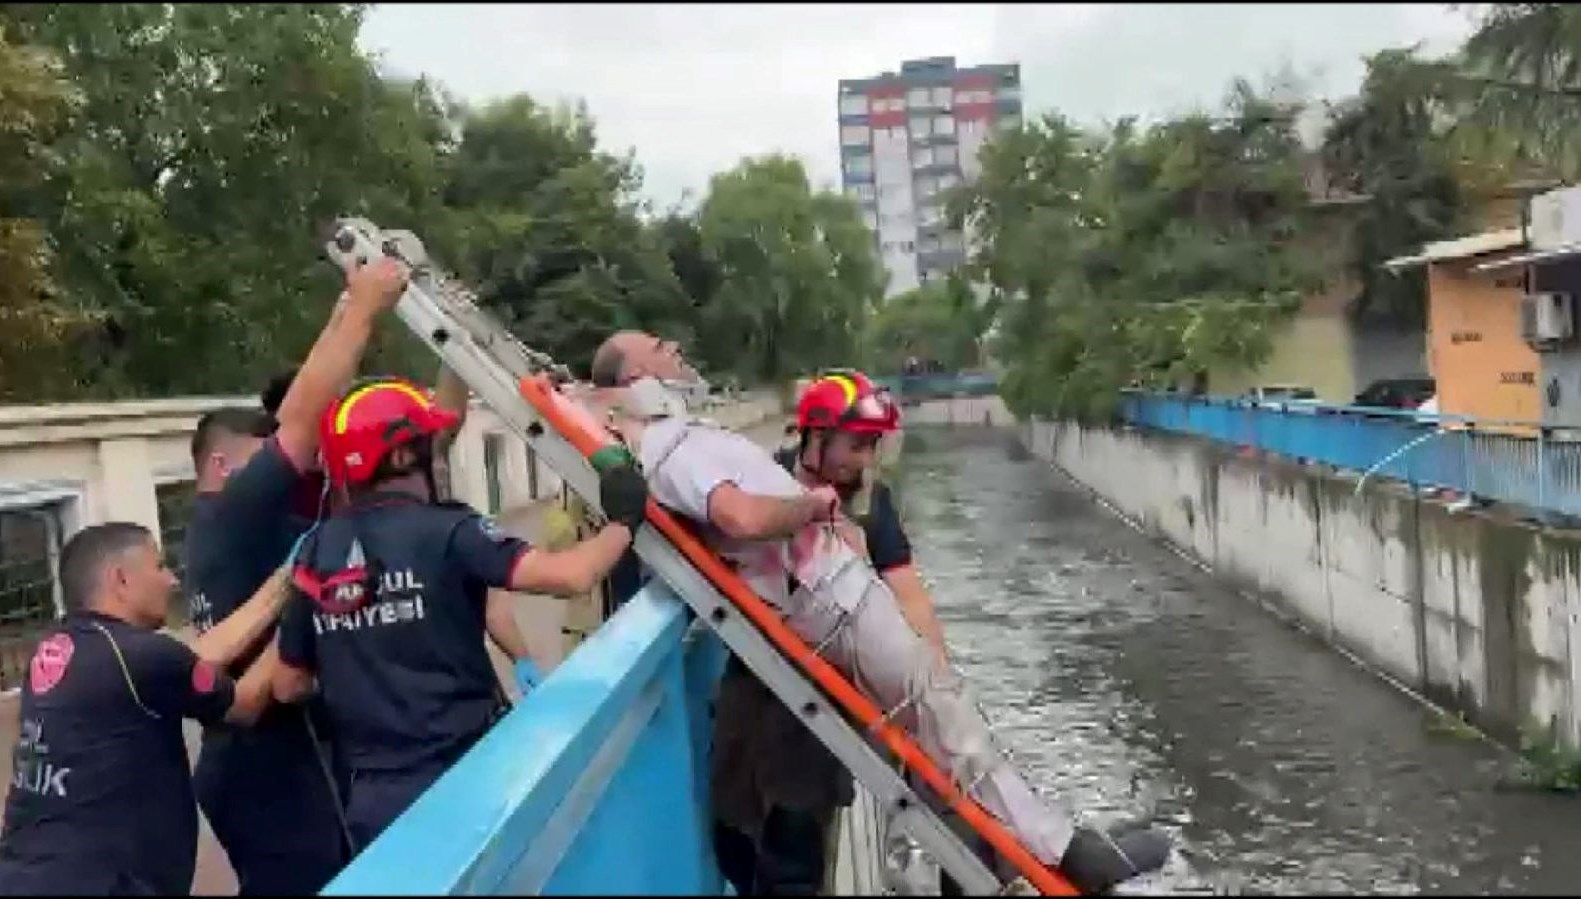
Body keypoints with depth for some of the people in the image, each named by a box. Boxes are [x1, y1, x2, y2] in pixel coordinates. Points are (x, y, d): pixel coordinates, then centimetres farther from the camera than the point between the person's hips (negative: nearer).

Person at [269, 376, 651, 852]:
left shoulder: (316, 551, 3)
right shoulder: (446, 531, -12)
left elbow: (288, 687, 10)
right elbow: (570, 577, -22)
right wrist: (624, 521, -5)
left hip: (373, 799, 5)